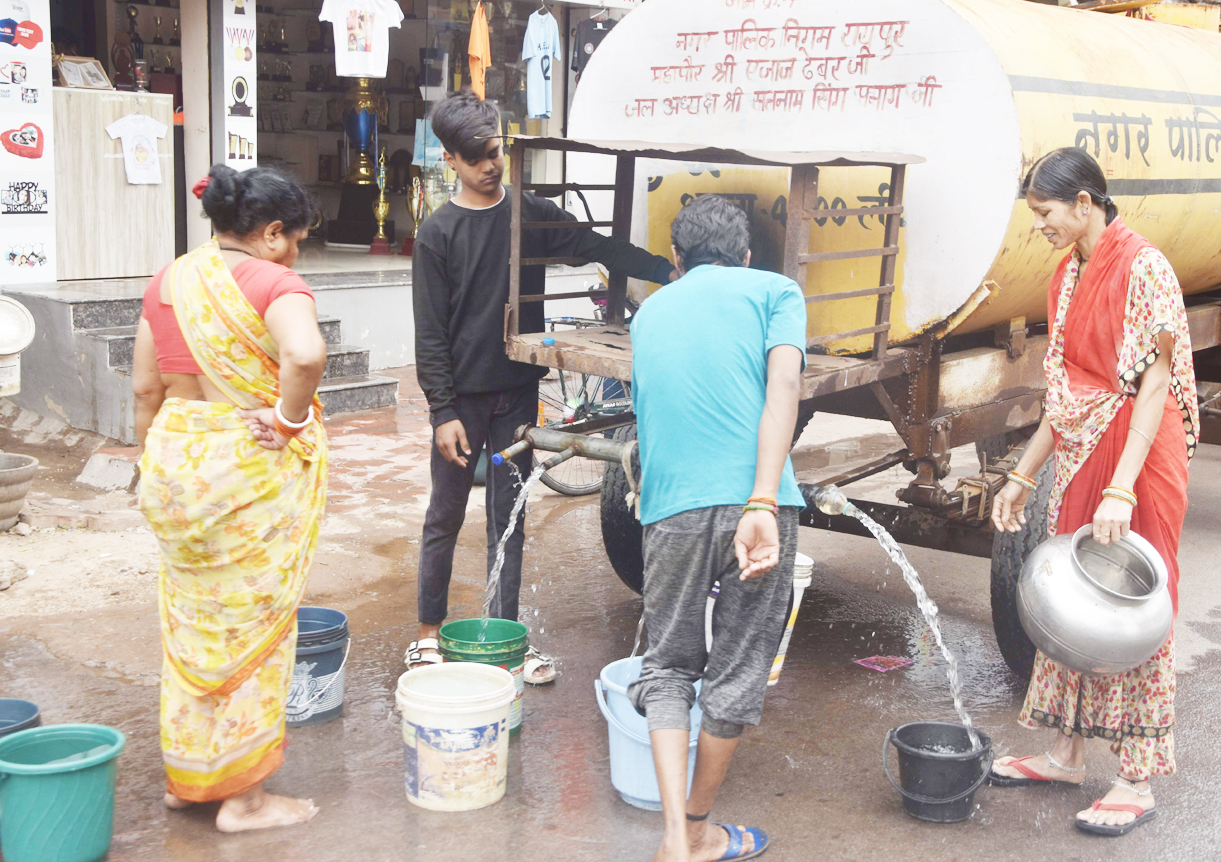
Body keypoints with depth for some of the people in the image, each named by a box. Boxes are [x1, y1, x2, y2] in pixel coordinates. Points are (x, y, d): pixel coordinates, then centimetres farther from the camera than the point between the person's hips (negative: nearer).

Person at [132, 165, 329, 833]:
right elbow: (305, 355, -33)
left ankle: (184, 774, 32)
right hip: (252, 470, -6)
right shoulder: (274, 284, -13)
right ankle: (242, 796, 15)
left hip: (174, 458, 7)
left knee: (191, 623, 19)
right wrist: (292, 418, -17)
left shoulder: (167, 281, 7)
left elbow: (145, 387, 9)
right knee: (250, 626, 6)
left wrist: (154, 463, 18)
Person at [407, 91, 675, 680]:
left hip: (518, 392, 3)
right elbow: (430, 335, -6)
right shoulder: (438, 233, -4)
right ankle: (428, 633, 20)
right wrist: (443, 411, -11)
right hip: (462, 397, -3)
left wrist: (668, 271, -12)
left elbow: (595, 248, 1)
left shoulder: (532, 215, 6)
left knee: (509, 518, 8)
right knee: (445, 518, 6)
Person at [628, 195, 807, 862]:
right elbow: (782, 386, -9)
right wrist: (762, 504, -18)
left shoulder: (649, 312, 22)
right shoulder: (774, 290, 10)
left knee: (667, 666, 18)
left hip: (670, 511, 3)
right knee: (736, 673, 14)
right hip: (753, 502, -2)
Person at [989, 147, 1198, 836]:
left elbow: (1155, 384, -19)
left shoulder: (1142, 269, -14)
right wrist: (1023, 476, 16)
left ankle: (1138, 784, 11)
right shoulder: (1071, 276, 12)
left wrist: (1122, 488, -26)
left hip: (1137, 459, -8)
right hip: (1081, 460, 8)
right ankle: (1066, 754, 28)